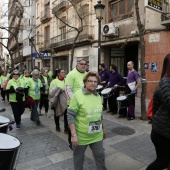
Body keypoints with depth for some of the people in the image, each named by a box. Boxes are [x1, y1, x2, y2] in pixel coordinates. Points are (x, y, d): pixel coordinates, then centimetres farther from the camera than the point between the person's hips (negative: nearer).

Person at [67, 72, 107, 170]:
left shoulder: (98, 96, 4)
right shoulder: (77, 96, -15)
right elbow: (70, 116, -17)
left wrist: (103, 128, 19)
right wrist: (74, 135, -20)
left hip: (97, 136, 5)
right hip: (81, 136, -4)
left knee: (100, 156, 18)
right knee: (79, 159, 17)